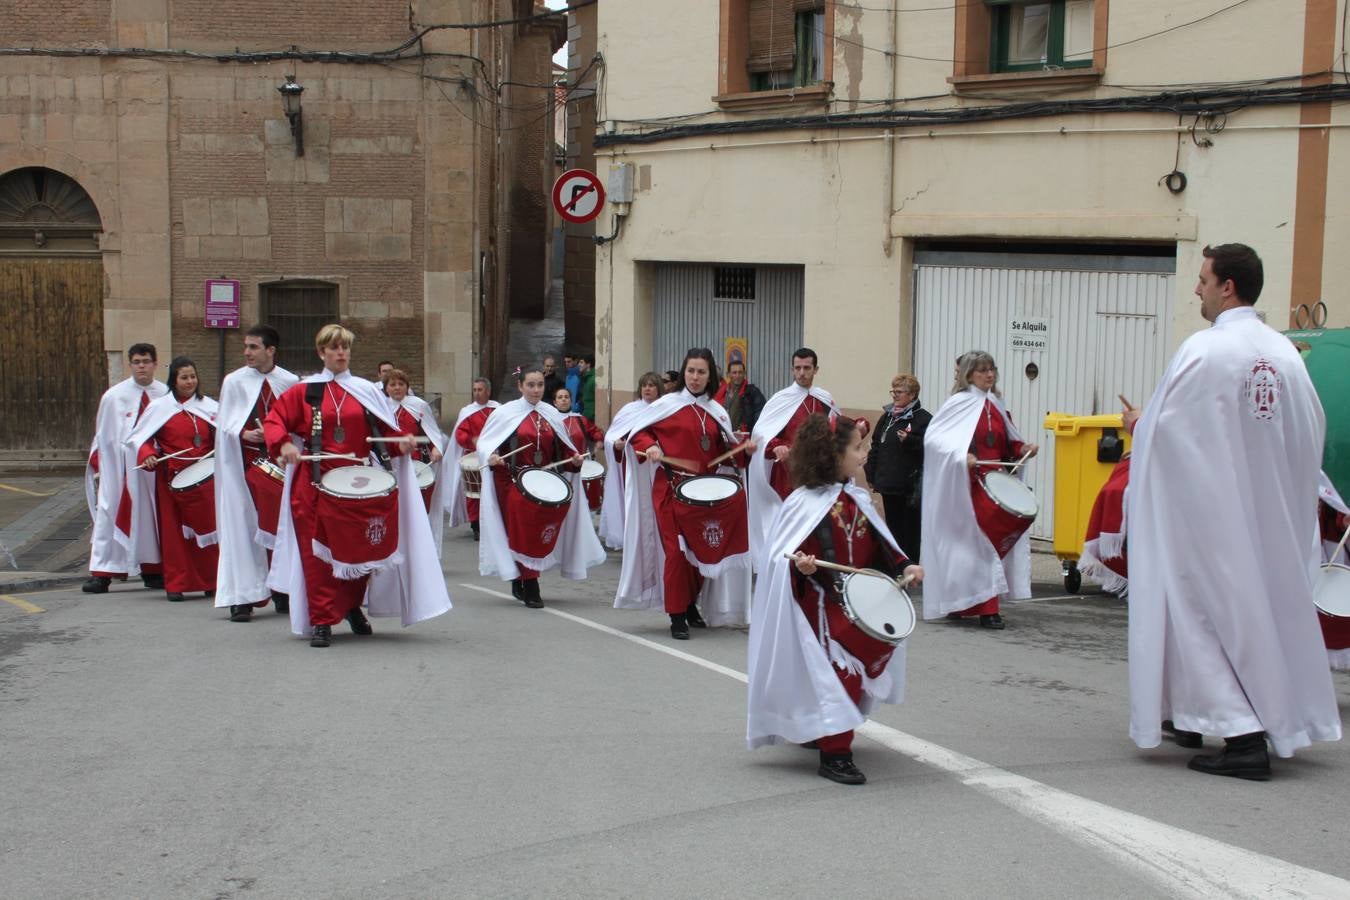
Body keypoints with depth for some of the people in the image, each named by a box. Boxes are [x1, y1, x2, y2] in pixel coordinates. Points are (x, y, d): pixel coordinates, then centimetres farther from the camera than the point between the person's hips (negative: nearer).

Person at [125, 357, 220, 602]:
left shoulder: (209, 407, 11)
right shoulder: (160, 407, 3)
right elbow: (140, 438, 2)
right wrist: (147, 455, -16)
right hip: (172, 478, -2)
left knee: (206, 527, 0)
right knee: (173, 530, 1)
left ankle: (211, 582, 10)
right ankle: (176, 584, 8)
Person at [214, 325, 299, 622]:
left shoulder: (290, 383, 5)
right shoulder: (234, 381, 2)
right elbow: (224, 424, 0)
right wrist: (243, 434, -18)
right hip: (245, 462, -2)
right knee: (242, 527, -5)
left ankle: (282, 592, 15)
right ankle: (241, 599, -5)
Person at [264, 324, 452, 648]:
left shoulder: (367, 391, 11)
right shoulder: (304, 391, 6)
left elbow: (387, 430, 13)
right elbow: (274, 420, 4)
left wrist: (402, 442, -8)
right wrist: (283, 444, -15)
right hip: (316, 483, -2)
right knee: (318, 551, -5)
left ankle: (352, 606, 29)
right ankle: (321, 621, 1)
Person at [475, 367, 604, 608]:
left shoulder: (552, 414, 11)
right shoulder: (506, 412, 0)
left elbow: (562, 448, 18)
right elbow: (485, 441, 1)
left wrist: (574, 459, -1)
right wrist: (491, 456, -18)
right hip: (514, 480, -4)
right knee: (522, 533, -10)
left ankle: (520, 582, 18)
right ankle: (529, 587, -4)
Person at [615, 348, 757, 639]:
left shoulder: (717, 412, 9)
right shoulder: (668, 404, -3)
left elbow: (725, 451, 14)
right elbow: (638, 431, 2)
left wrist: (745, 451, -4)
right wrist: (650, 447, -16)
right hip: (671, 488, -4)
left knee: (703, 550, 8)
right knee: (676, 550, -7)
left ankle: (691, 605, 28)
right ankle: (677, 617, 2)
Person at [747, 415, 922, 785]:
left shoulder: (857, 499, 7)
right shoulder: (805, 504, -16)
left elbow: (876, 545, 15)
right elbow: (784, 555, -16)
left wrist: (902, 567, 3)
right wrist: (800, 565, -36)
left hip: (857, 604, 8)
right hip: (822, 606, -8)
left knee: (853, 673, 18)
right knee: (837, 674, -7)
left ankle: (815, 732, 37)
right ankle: (834, 753, 2)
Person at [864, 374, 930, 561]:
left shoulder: (924, 418, -7)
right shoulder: (887, 417, 13)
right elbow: (876, 446, 16)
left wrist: (910, 440, -29)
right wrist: (871, 475, 14)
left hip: (911, 487, -6)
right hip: (889, 484, 6)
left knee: (910, 530, -1)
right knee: (893, 527, 13)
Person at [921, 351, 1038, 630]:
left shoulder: (996, 405, 15)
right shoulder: (960, 403, -5)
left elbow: (1006, 444, 24)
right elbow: (933, 438, -12)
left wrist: (1022, 449, 4)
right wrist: (960, 457, -25)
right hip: (967, 487, -7)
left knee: (993, 542, 6)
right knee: (974, 543, -8)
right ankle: (986, 608, -8)